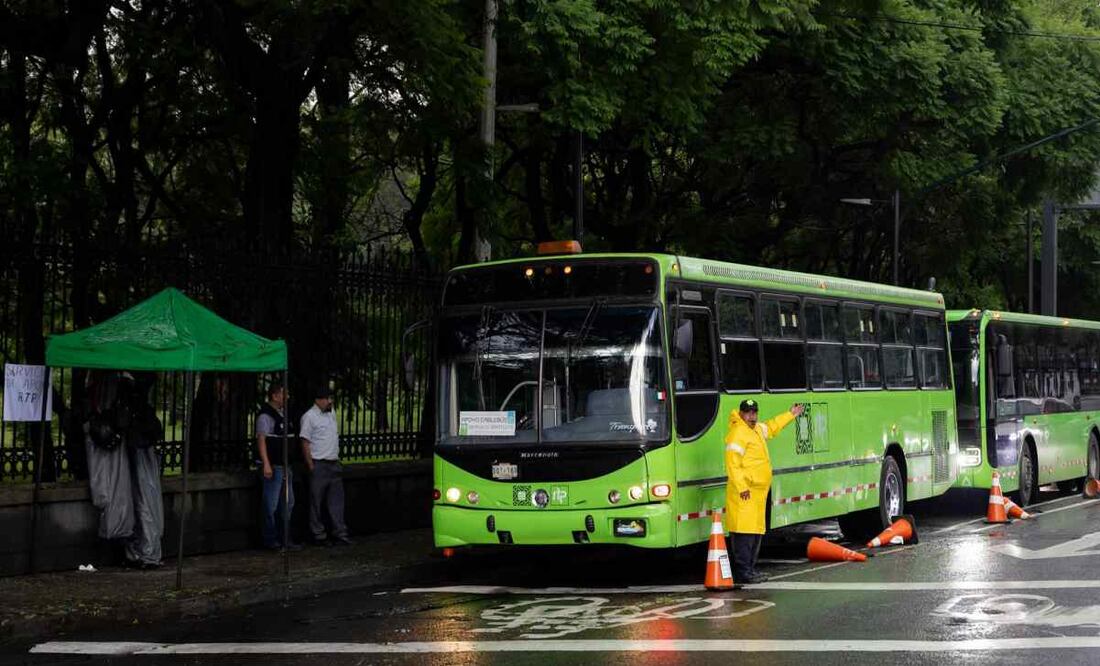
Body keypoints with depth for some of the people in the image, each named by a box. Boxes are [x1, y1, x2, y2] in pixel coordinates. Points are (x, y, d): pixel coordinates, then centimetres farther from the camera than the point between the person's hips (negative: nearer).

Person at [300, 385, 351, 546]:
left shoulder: (332, 414, 14)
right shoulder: (309, 416, -10)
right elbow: (305, 443, -12)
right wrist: (311, 466, -15)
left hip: (334, 464, 7)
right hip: (319, 465, -7)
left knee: (337, 501, 7)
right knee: (316, 502, 0)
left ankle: (340, 534, 10)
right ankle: (318, 536, 6)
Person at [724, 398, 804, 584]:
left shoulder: (757, 430, 18)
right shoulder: (738, 433, -13)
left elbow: (772, 427, 42)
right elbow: (732, 464, -20)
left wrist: (791, 414, 49)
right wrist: (742, 488, -25)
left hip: (759, 491, 10)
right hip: (744, 493, -10)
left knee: (756, 531, 13)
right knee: (744, 531, -11)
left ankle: (750, 568, 20)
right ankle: (742, 571, -13)